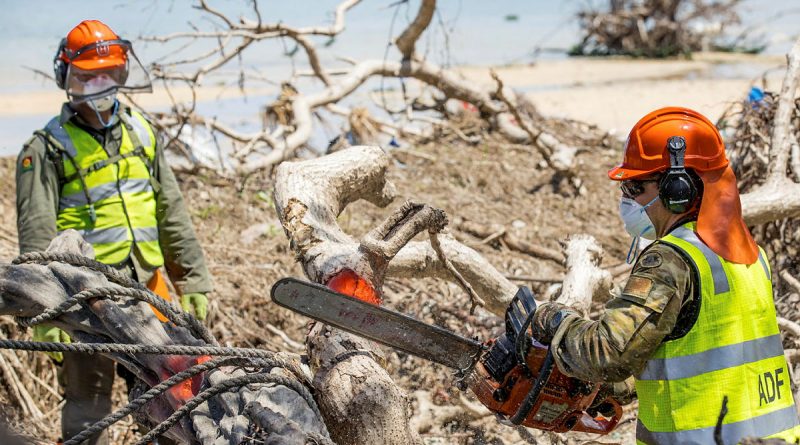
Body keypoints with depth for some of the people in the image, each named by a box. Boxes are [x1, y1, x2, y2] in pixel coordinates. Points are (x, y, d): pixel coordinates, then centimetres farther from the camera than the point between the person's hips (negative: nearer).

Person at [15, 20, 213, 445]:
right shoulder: (49, 147, -4)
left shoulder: (142, 133, 12)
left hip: (148, 282, 5)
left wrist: (192, 281, 12)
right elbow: (36, 235, -10)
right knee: (88, 393, 1)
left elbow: (173, 214, 15)